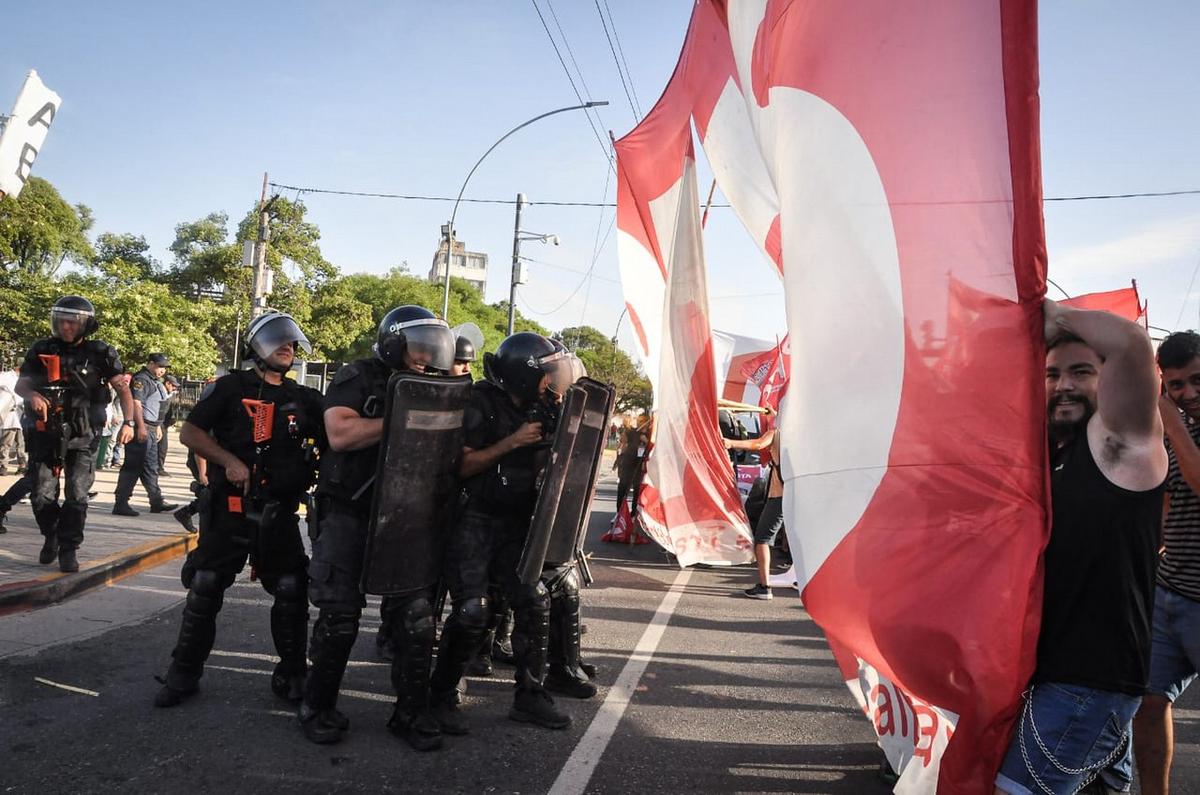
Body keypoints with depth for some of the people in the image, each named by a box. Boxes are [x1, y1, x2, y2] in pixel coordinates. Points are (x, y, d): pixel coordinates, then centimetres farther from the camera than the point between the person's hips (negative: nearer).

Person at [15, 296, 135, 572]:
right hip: (45, 433, 2)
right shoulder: (42, 350, 3)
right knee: (42, 495, 5)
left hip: (82, 436, -2)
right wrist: (32, 395, -19)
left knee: (77, 495, -3)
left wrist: (128, 422, -20)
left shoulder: (100, 353, -4)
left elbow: (123, 389, -6)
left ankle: (68, 549, 10)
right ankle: (51, 536, 30)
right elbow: (21, 384, 6)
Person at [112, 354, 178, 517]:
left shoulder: (154, 381, 21)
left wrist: (158, 427, 27)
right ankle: (120, 503, -4)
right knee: (132, 466, -8)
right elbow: (136, 403, -20)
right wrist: (141, 427, -26)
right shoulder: (141, 379, -11)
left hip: (150, 429, 11)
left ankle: (156, 501, 20)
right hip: (141, 428, -11)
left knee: (151, 467, 14)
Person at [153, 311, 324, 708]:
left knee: (292, 595, 4)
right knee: (204, 592, 4)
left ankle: (292, 676, 19)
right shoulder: (230, 388, 0)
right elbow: (189, 432, -3)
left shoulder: (305, 399, 8)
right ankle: (184, 675, 20)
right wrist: (229, 460, -15)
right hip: (228, 509, -2)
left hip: (279, 514, 2)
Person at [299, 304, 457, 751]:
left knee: (415, 616, 1)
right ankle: (318, 707, 22)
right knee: (340, 617, 2)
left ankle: (412, 712, 15)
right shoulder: (358, 379, -4)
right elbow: (340, 434, -20)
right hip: (349, 516, -4)